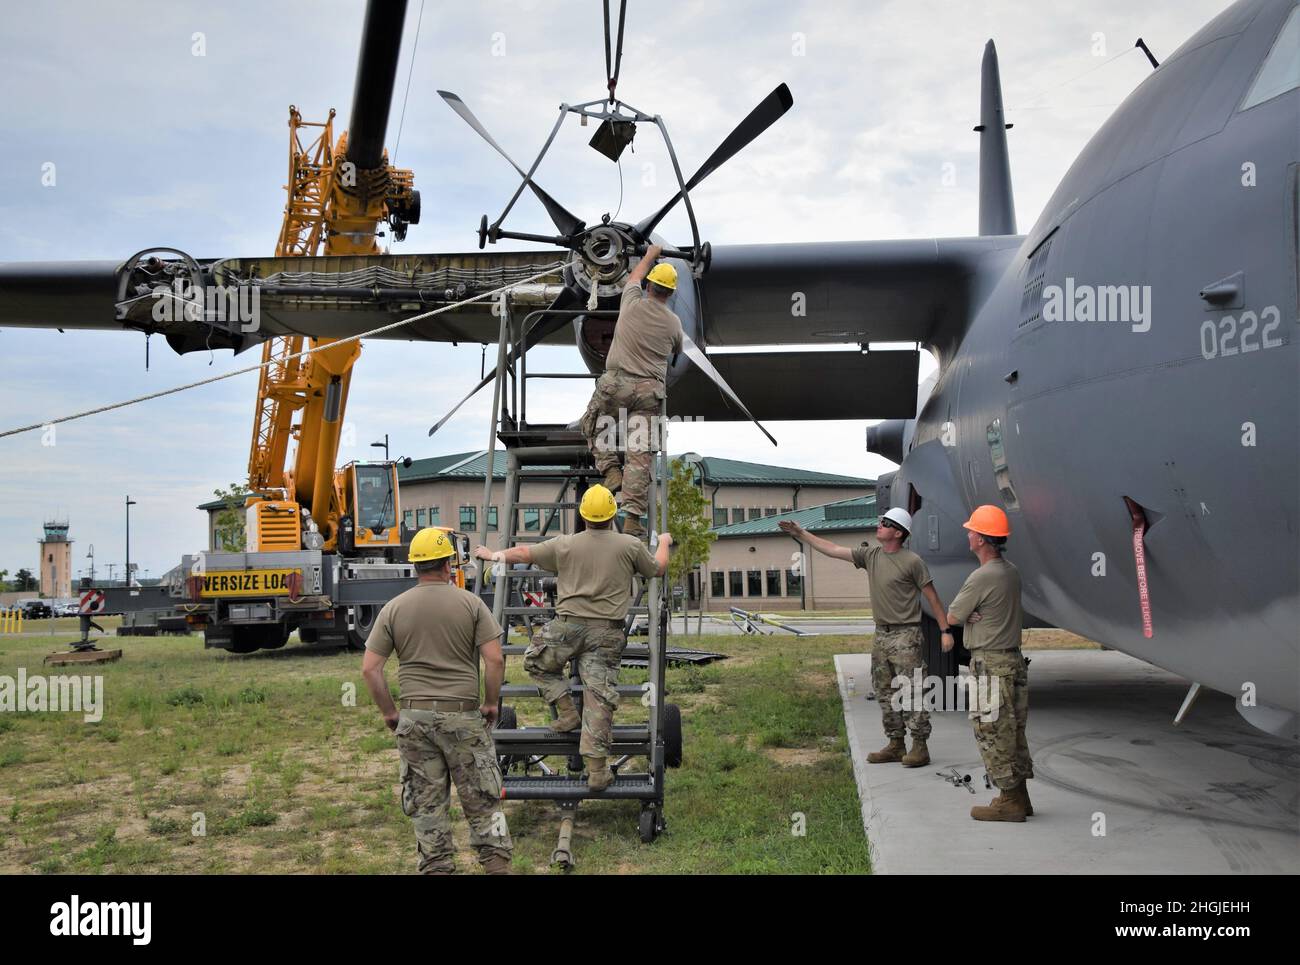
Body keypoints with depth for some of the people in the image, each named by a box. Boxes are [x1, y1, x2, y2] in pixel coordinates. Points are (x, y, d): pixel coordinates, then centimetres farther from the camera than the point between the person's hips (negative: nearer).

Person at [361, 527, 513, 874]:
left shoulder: (393, 609, 1)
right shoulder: (470, 603, -4)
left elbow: (369, 668, -2)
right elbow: (495, 659, -9)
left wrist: (389, 712, 8)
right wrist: (491, 703, 4)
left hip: (415, 717, 2)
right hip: (463, 716, -1)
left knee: (426, 803, 11)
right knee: (481, 799, 9)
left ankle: (436, 868, 16)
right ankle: (497, 863, 12)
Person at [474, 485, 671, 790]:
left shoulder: (565, 545, 4)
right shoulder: (631, 545, 2)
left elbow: (523, 554, 12)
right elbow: (658, 569, 18)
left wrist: (494, 555, 31)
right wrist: (664, 542, 38)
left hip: (568, 625, 0)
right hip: (607, 632, 0)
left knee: (536, 662, 26)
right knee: (599, 698, -1)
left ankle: (567, 712, 16)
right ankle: (596, 770, -2)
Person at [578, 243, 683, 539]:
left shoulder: (632, 304, 3)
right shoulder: (674, 323, 6)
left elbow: (635, 276, 26)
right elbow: (677, 352, 26)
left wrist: (650, 255, 43)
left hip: (615, 384, -1)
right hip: (650, 391, 1)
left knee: (594, 426, 25)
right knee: (640, 454, -2)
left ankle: (611, 470, 6)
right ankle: (632, 518, -7)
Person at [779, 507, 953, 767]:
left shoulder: (912, 561, -10)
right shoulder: (870, 555, 8)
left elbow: (932, 598, -6)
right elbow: (832, 550, 9)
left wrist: (945, 630, -9)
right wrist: (800, 534, 6)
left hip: (906, 636, -7)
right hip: (881, 634, 7)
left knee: (911, 692, -6)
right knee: (885, 693, 11)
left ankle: (920, 746, -1)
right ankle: (895, 744, 20)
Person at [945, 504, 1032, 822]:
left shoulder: (981, 577, -20)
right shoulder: (1011, 572, 8)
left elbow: (952, 617, -9)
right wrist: (976, 614, -2)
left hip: (990, 664, -9)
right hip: (1013, 657, 9)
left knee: (993, 733, 0)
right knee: (1012, 732, 15)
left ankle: (1009, 800, 5)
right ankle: (1018, 797, 22)